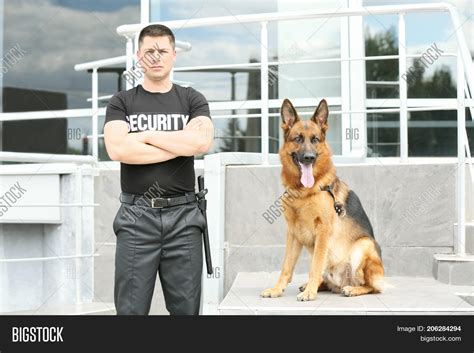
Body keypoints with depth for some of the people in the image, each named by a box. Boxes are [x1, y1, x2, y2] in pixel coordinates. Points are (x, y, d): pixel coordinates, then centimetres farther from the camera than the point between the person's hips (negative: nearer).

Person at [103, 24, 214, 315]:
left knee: (186, 308, 6)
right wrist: (182, 144, -8)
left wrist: (146, 136, -6)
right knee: (131, 309, 1)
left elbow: (203, 142, -11)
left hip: (183, 215, 1)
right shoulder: (121, 102, 7)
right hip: (137, 216, -1)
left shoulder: (192, 100, 9)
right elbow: (117, 149, -12)